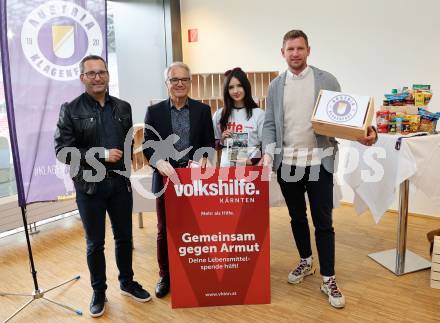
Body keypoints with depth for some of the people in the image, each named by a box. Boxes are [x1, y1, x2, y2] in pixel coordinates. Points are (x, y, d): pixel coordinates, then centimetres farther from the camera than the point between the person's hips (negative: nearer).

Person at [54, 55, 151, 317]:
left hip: (120, 182, 3)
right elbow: (62, 150, -11)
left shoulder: (123, 107, 6)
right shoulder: (71, 109, -5)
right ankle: (99, 292, 30)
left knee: (125, 237, 15)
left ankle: (127, 282, 36)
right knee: (95, 243, 10)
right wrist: (101, 154, -17)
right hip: (89, 186, -3)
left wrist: (126, 162, 0)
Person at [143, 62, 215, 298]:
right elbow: (148, 146, -2)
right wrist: (160, 163, -21)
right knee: (165, 231, 9)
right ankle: (165, 276, 27)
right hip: (165, 178, 0)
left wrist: (202, 158, -16)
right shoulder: (154, 111, 4)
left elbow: (209, 142, 4)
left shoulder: (202, 110, 7)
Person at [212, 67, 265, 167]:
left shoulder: (258, 114, -2)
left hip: (252, 167, -2)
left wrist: (252, 161, -12)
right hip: (226, 166, 2)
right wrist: (222, 141, -4)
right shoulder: (219, 115, 6)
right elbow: (213, 145, 15)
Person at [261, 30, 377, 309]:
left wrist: (363, 134, -21)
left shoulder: (326, 80, 0)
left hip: (319, 162, -3)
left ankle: (328, 279, 15)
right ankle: (306, 262, 37)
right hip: (286, 163, 3)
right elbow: (270, 124, 6)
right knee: (297, 217, 16)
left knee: (323, 222, 2)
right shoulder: (275, 86, 8)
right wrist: (268, 153, -8)